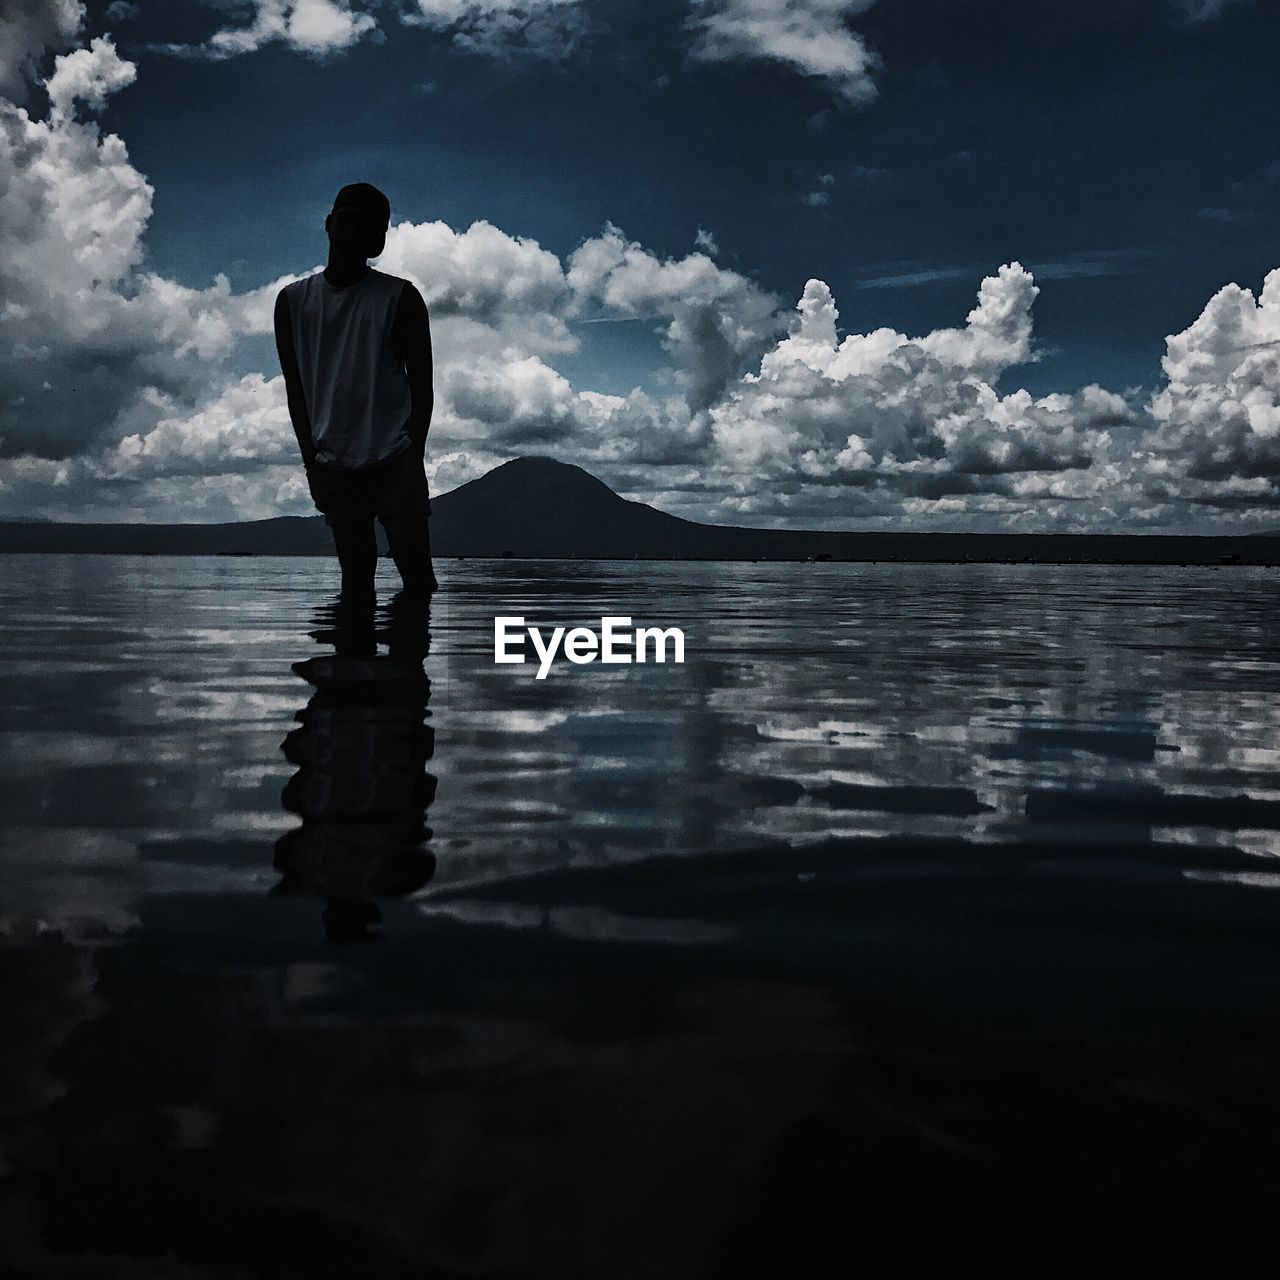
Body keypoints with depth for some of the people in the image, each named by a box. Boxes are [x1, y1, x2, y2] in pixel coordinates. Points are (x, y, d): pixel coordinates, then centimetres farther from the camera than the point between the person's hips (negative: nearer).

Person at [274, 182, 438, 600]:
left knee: (417, 577, -7)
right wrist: (311, 458, 1)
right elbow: (295, 387, 10)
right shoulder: (293, 300, 10)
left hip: (395, 461, -2)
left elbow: (422, 385, 3)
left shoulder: (400, 297, 3)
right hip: (334, 467, 2)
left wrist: (413, 458, -6)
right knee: (356, 584, 1)